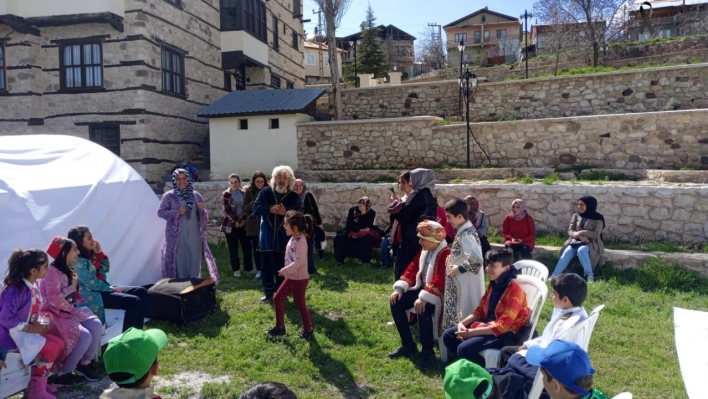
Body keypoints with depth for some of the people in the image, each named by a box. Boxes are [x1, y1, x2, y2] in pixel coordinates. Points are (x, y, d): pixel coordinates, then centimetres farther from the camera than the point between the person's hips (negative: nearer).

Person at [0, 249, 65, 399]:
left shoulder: (33, 285, 3)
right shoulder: (16, 290, -25)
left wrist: (38, 325, -4)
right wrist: (30, 328, -20)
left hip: (26, 329, 9)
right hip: (12, 333, -9)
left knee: (59, 343, -1)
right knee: (51, 349, -18)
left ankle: (39, 382, 9)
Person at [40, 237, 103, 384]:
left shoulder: (69, 271, 12)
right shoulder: (52, 271, -17)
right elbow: (54, 300, -25)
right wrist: (72, 287, -13)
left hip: (69, 311, 9)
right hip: (54, 314, -9)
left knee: (96, 326, -12)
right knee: (85, 336, -24)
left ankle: (85, 364, 3)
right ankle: (62, 374, -9)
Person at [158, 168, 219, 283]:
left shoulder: (196, 195, 8)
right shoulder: (169, 196, 1)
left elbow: (205, 216, 12)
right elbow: (160, 212, 0)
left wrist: (202, 210, -11)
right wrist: (176, 212, -14)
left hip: (194, 235, 3)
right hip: (177, 235, -2)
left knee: (194, 262, 6)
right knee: (180, 262, 0)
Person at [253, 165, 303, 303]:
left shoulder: (294, 196, -2)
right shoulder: (265, 192, 1)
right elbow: (255, 208, -3)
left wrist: (286, 212, -20)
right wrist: (270, 210, -19)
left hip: (284, 237, -1)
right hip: (267, 236, 1)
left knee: (281, 266, 9)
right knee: (266, 265, 8)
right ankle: (268, 291, 23)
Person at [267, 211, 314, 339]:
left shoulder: (301, 241, -22)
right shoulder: (293, 239, 6)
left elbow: (300, 261, -30)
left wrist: (284, 270, -25)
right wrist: (286, 272, 12)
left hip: (300, 279, -9)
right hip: (291, 278, 10)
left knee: (300, 304, 4)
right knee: (277, 299, 11)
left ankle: (308, 329, 23)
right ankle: (280, 327, 23)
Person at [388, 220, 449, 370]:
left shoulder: (446, 254, -19)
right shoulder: (424, 251, 9)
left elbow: (439, 280, -29)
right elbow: (412, 269, 9)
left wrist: (424, 297, -36)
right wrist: (399, 288, -2)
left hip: (437, 293, -9)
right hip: (422, 288, 9)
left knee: (423, 310, -36)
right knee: (396, 303, -4)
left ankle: (428, 352, -18)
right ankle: (408, 344, 8)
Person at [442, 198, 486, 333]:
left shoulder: (466, 234, -22)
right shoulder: (465, 230, 8)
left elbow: (477, 259, -31)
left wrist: (460, 268, -21)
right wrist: (452, 260, 7)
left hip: (465, 284, -10)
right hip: (461, 282, 10)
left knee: (463, 315, 1)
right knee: (460, 313, 19)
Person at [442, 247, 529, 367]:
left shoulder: (514, 291, -21)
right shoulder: (493, 285, 5)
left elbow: (503, 326, -25)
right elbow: (480, 310, 12)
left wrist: (471, 332, -24)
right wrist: (463, 323, -7)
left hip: (506, 334, -9)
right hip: (488, 325, 9)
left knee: (464, 348, -27)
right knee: (448, 335, -1)